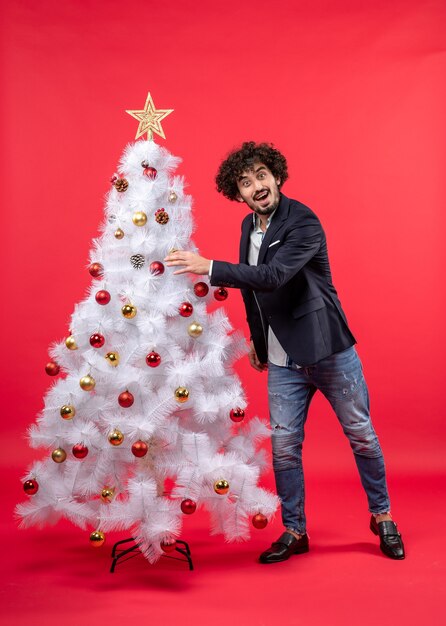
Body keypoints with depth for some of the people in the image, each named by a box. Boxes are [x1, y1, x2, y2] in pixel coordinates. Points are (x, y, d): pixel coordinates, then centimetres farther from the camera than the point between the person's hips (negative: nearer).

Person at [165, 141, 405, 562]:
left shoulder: (303, 223, -17)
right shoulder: (249, 226, 6)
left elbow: (274, 275, -32)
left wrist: (210, 268, -35)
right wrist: (257, 340, 19)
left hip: (328, 350, -5)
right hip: (282, 360, 6)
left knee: (361, 435, 10)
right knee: (284, 446, 6)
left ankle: (382, 517, 31)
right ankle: (294, 532, 23)